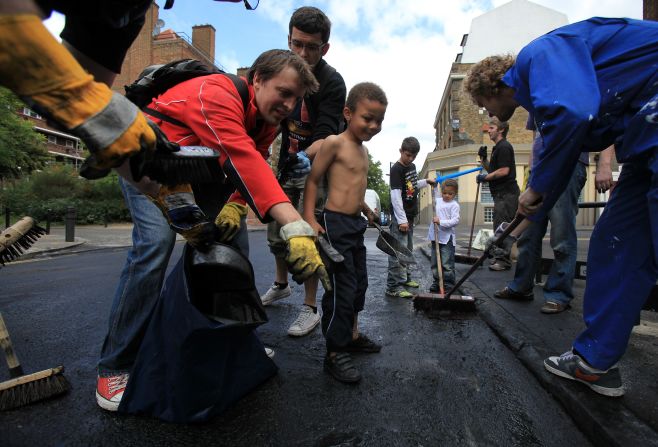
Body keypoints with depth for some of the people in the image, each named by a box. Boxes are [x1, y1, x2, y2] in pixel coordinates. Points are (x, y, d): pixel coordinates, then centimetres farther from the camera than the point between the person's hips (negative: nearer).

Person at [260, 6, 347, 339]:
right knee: (276, 232, 11)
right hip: (286, 165, 6)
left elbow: (327, 136, -25)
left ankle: (310, 308, 6)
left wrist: (305, 157, -44)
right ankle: (281, 284, 36)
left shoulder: (332, 82, -16)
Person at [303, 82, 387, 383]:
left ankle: (352, 336, 36)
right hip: (335, 223, -9)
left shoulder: (363, 149, 14)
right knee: (341, 288, -6)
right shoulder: (334, 143, -11)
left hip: (355, 225, 10)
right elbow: (313, 180, -11)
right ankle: (334, 353, 9)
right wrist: (309, 218, -18)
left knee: (359, 283, 18)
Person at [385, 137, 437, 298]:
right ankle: (393, 287, -5)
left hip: (410, 215, 9)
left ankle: (404, 278, 32)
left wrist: (426, 181, 17)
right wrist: (402, 219, -25)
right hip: (400, 217, -9)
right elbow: (395, 195, -21)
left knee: (408, 249, 18)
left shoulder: (412, 166, 12)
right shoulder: (396, 169, -15)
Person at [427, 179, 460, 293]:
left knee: (447, 264, -4)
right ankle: (437, 282, 23)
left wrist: (441, 222, -23)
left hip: (447, 238, -7)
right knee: (435, 263, 12)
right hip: (435, 237, 7)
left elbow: (455, 221, -16)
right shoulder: (437, 201, 12)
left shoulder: (454, 205, -7)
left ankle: (449, 285, 5)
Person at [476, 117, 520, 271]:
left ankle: (503, 259, -5)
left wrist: (485, 177, -12)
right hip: (501, 193, 11)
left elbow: (504, 171, -21)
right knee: (500, 227, 14)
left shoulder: (504, 147, -12)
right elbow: (492, 170, 24)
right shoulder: (497, 148, 20)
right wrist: (483, 159, 10)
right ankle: (501, 257, 21)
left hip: (506, 193, -11)